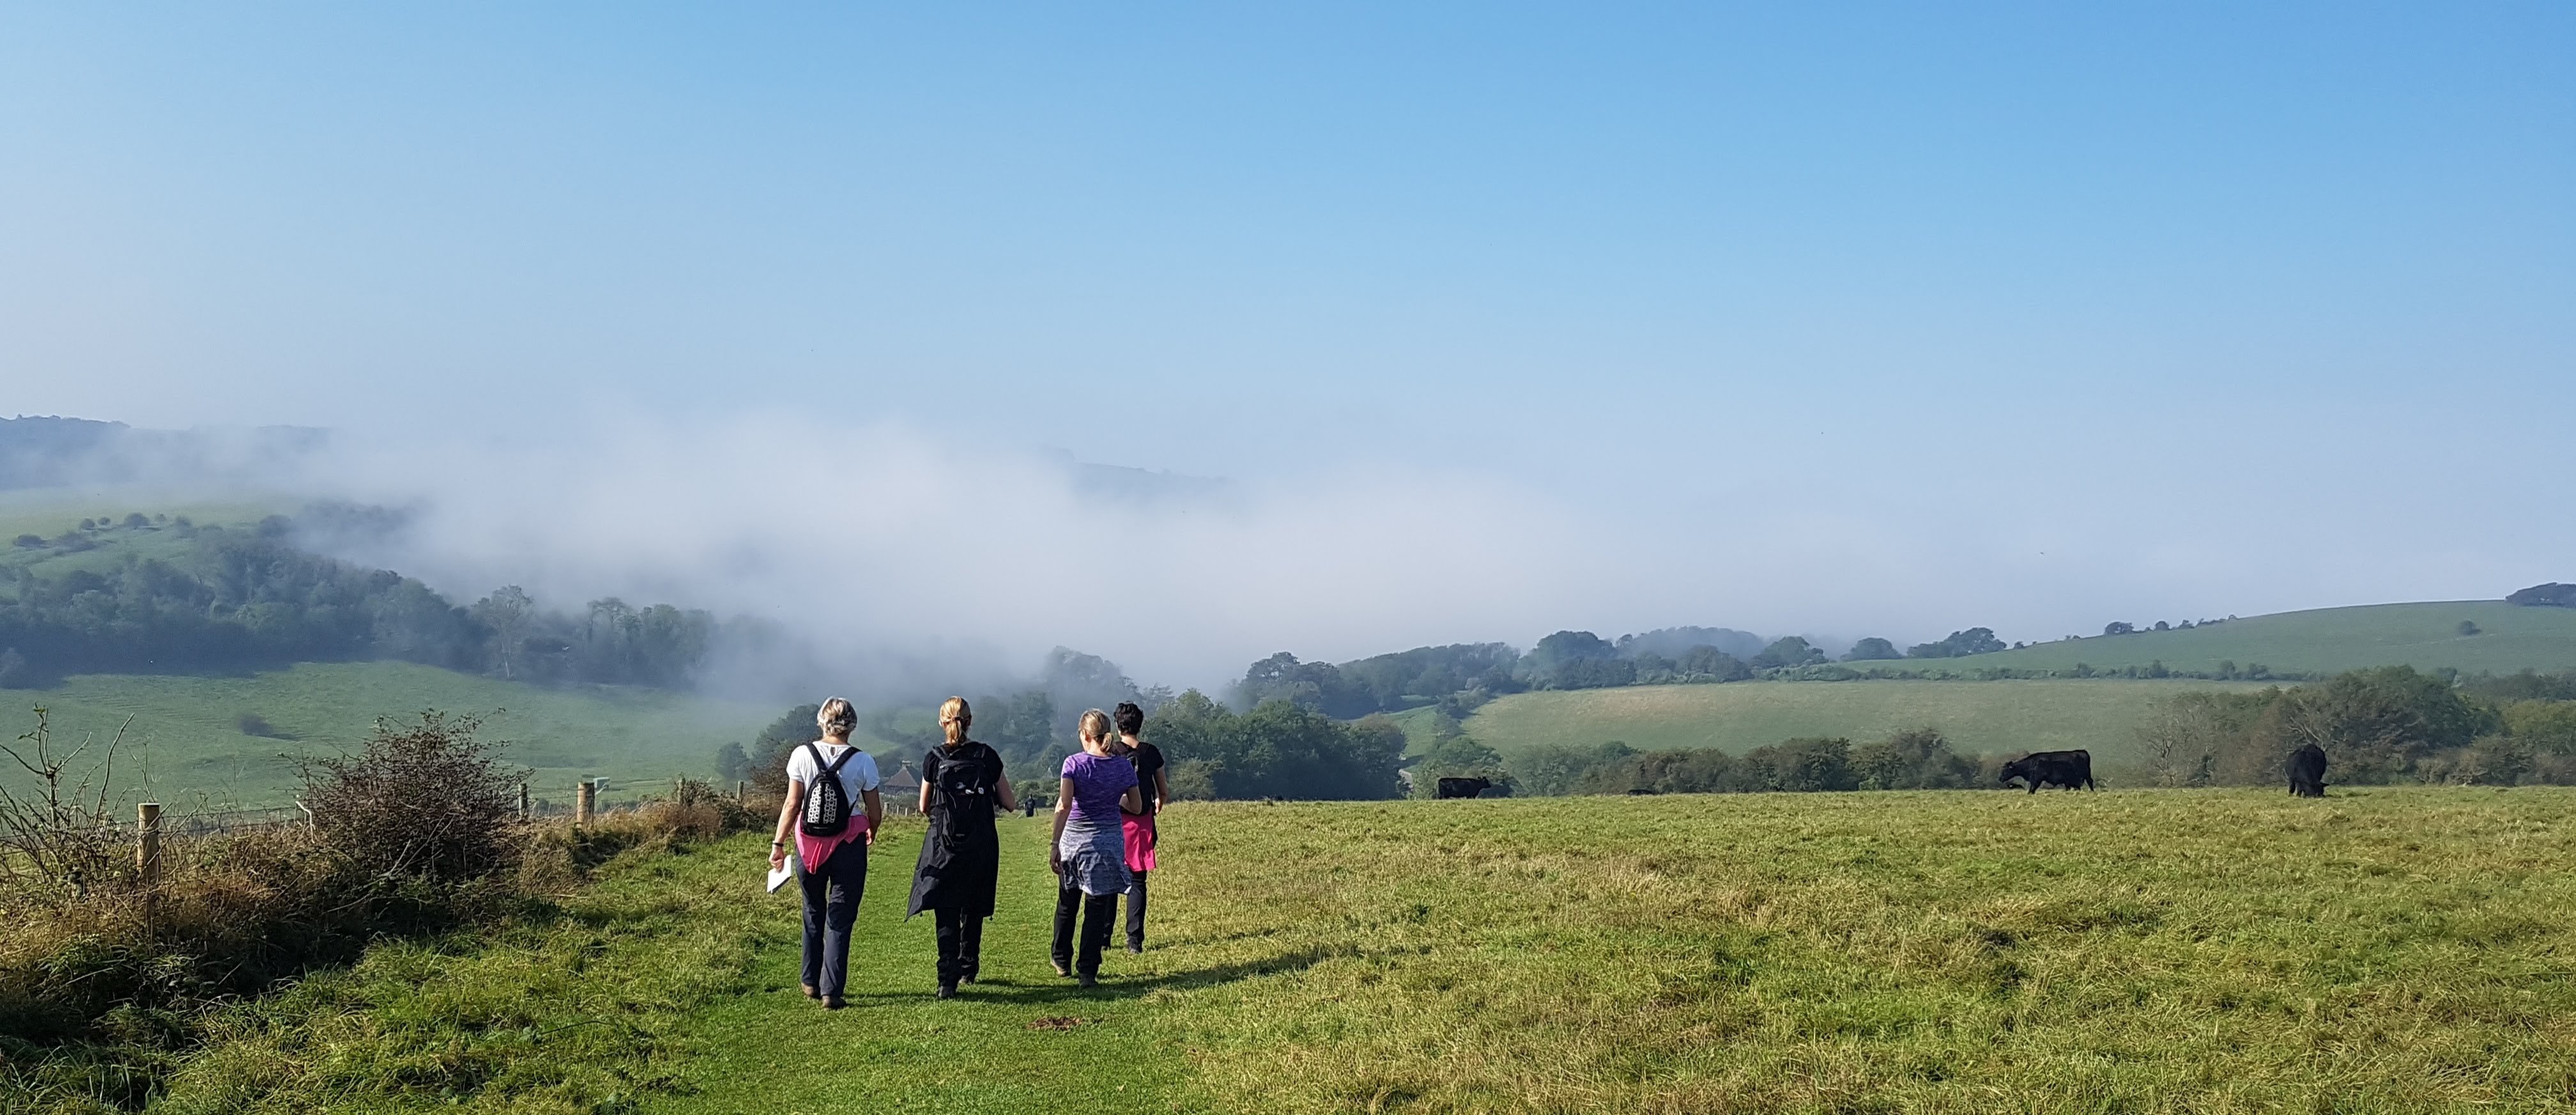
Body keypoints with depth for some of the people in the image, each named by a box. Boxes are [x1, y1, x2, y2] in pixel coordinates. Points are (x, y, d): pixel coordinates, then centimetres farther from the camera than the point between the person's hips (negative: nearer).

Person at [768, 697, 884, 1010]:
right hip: (848, 847, -2)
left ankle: (812, 983, 26)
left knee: (813, 913, 19)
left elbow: (792, 804, -7)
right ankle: (831, 991, -1)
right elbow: (875, 813, 0)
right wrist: (871, 834, 21)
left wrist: (778, 843, 1)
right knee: (840, 919, 4)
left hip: (809, 845, 2)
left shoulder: (802, 755, -5)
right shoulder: (862, 762, -6)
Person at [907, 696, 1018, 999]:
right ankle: (968, 968, 35)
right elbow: (1009, 804, 1)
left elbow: (924, 808, 6)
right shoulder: (987, 756, -3)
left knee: (946, 916, -3)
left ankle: (948, 980, -16)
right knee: (973, 911, 19)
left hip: (944, 847, -2)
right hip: (981, 847, 2)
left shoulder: (934, 759, -4)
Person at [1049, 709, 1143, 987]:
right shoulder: (1124, 766, -2)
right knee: (1097, 909, 4)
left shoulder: (1074, 763, -9)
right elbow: (1136, 807, 5)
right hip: (1108, 843, 1)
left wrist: (1054, 844, -17)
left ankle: (1062, 962, 34)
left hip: (1073, 840, 0)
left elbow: (1064, 805, -18)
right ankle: (1088, 972, 2)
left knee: (1067, 904, 19)